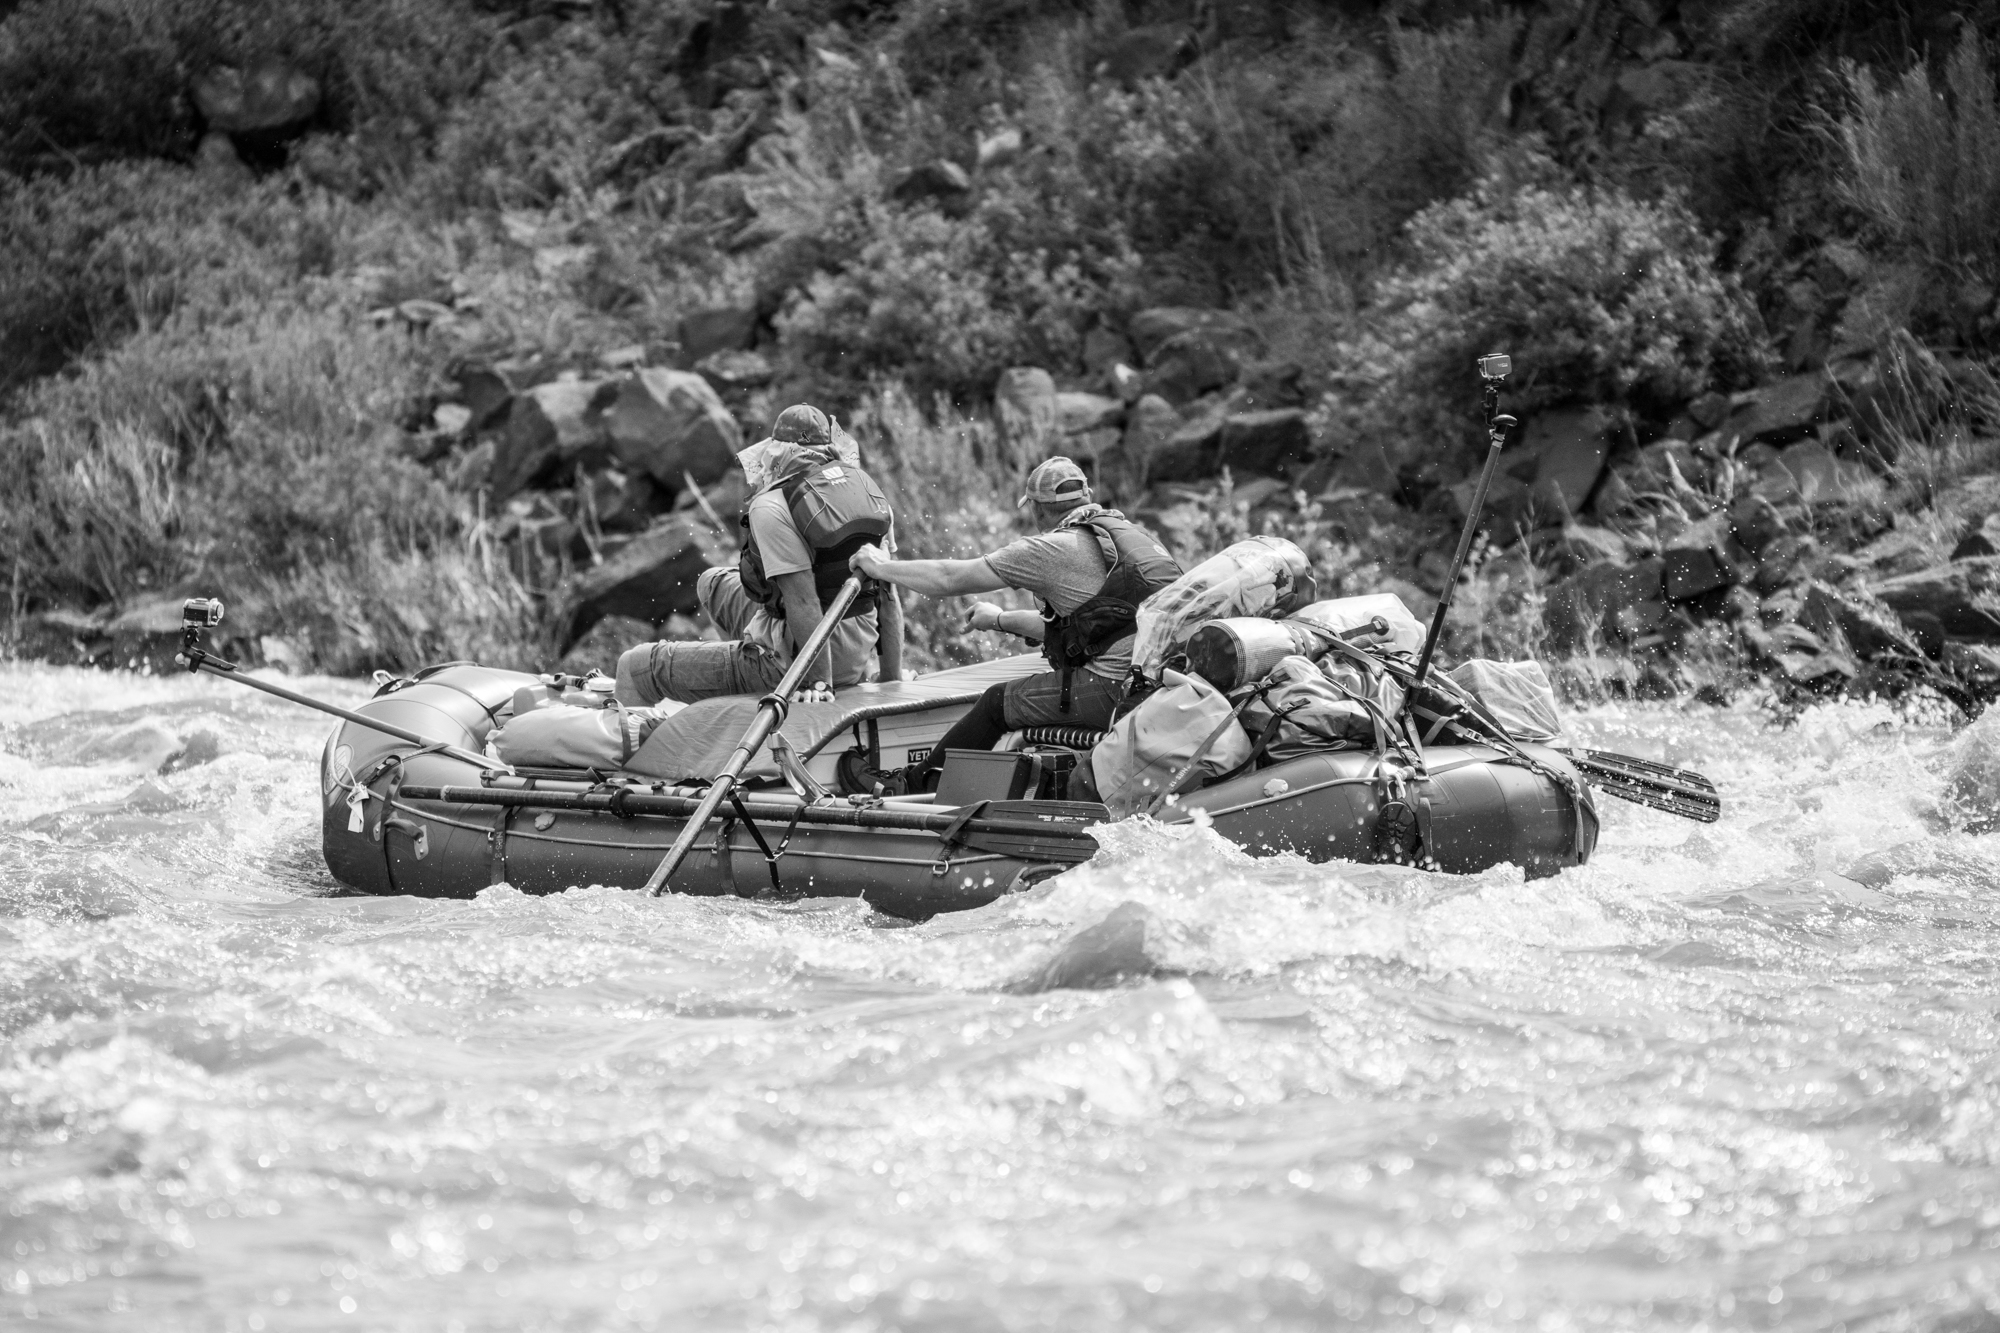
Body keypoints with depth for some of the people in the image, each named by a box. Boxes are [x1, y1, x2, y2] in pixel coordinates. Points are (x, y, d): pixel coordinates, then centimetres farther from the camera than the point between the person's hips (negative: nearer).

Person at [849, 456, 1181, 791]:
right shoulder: (1128, 531, 20)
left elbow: (948, 579, 3)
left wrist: (881, 567, 19)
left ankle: (916, 783, 27)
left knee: (998, 703, 12)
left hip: (1117, 689, -8)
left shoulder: (1054, 549, -4)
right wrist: (1001, 620, 45)